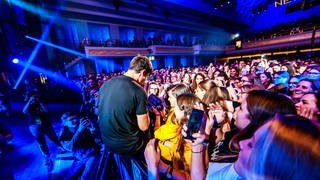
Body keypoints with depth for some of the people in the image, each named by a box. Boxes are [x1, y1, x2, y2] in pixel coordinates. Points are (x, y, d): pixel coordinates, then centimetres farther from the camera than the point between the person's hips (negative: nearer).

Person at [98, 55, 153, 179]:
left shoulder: (105, 85, -3)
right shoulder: (138, 91, -24)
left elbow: (101, 115, 7)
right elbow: (144, 127, -20)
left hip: (109, 142, 6)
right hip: (130, 144, -6)